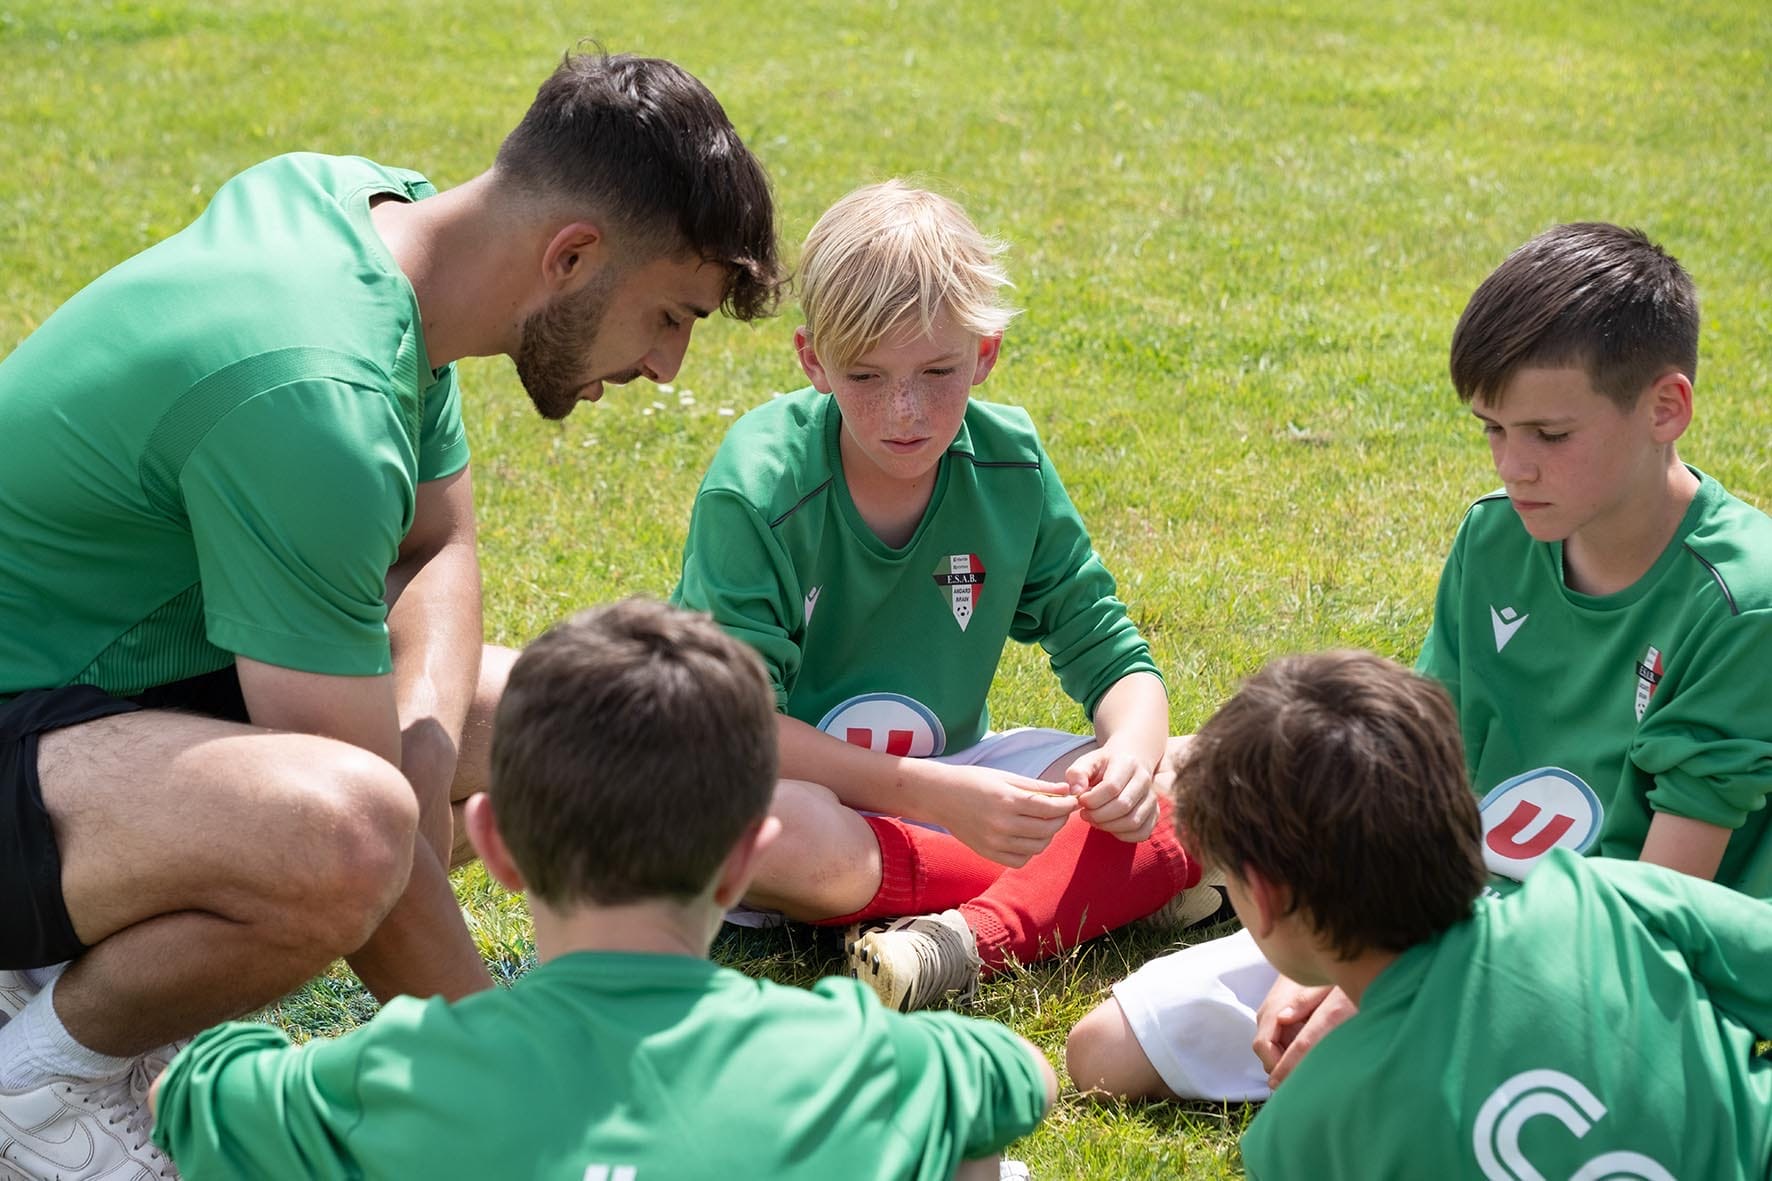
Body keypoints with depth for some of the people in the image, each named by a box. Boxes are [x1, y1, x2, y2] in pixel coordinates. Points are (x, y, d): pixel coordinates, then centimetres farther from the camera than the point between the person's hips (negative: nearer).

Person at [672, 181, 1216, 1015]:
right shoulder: (755, 490, -19)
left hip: (956, 777, 4)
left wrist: (1130, 751, -26)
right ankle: (1112, 884, -23)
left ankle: (976, 938, -31)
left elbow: (1111, 655, -1)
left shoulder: (1010, 467, -5)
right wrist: (939, 796, -34)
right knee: (761, 831, -40)